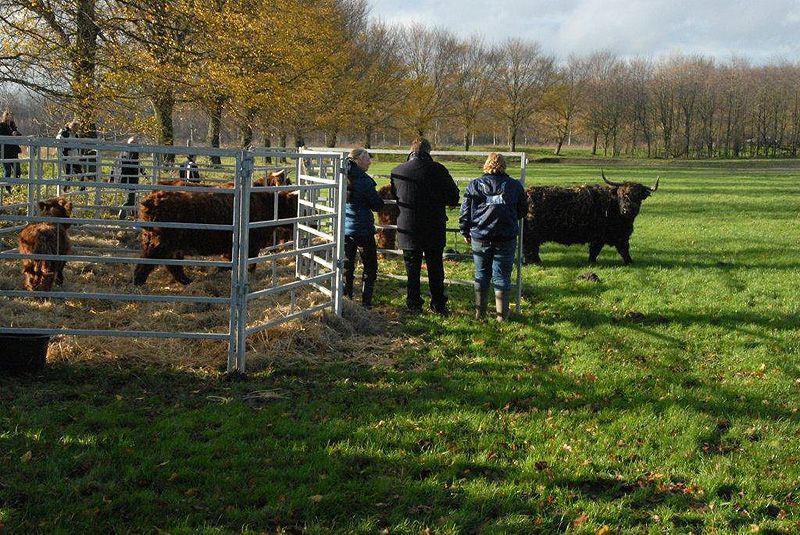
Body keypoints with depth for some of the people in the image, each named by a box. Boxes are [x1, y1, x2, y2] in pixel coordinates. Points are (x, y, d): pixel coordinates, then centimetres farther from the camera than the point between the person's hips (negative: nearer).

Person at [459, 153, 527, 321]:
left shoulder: (475, 185, -1)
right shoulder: (515, 186, -2)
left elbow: (465, 211, 2)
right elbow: (523, 210, 9)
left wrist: (465, 232, 13)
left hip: (480, 238, 1)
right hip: (506, 238, -1)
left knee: (481, 275, 12)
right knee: (502, 276, 5)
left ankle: (480, 312, 17)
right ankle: (502, 314, 8)